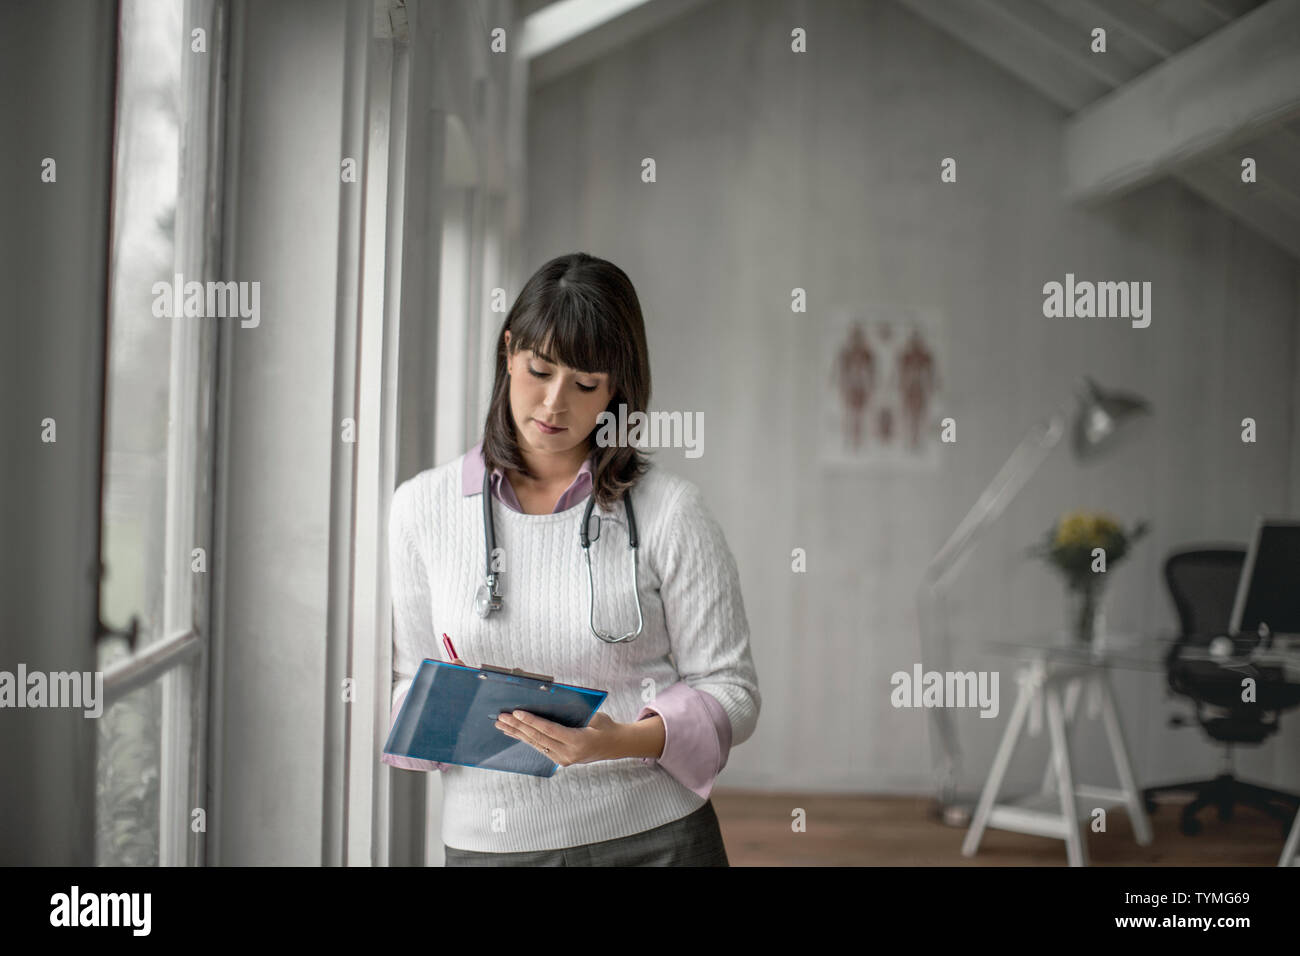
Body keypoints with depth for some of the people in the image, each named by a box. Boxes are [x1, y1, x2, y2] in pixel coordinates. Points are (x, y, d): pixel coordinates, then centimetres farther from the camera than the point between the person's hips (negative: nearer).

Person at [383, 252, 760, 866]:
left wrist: (626, 740, -21)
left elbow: (730, 689, -4)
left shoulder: (667, 511, -5)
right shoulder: (423, 509, 2)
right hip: (489, 843, 2)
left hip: (654, 839, -1)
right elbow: (410, 682, 7)